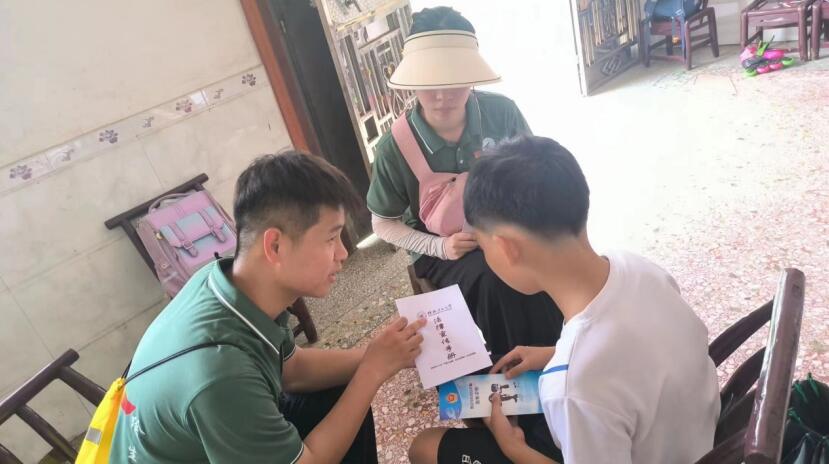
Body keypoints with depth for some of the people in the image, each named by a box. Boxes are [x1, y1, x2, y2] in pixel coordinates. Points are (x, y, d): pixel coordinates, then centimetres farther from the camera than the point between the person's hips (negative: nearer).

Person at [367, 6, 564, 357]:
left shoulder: (501, 112, -11)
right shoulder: (396, 146, -16)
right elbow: (383, 224, -3)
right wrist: (439, 247, -17)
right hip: (445, 251, -2)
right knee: (494, 277, -32)